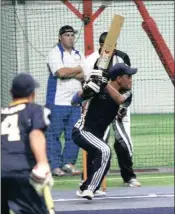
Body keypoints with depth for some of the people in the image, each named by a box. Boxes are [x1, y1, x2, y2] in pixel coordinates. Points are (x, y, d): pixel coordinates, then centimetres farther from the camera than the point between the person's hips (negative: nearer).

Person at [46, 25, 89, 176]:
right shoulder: (55, 53, -3)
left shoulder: (79, 55, 15)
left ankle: (68, 163, 12)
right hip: (57, 102, -6)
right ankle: (55, 166, -1)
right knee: (54, 134, -4)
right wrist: (78, 69, -4)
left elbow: (84, 76, 5)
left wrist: (69, 73, -10)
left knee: (74, 134, 4)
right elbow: (61, 73, -19)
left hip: (75, 102, 6)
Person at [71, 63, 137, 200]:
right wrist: (86, 89, -38)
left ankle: (84, 189, 42)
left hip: (97, 135, 8)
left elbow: (119, 100, -23)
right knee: (104, 150, -30)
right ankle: (88, 189, -31)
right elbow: (74, 101, -20)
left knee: (103, 164, 21)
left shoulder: (126, 92, 0)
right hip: (82, 131, -8)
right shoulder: (98, 88, -16)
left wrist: (105, 84, -34)